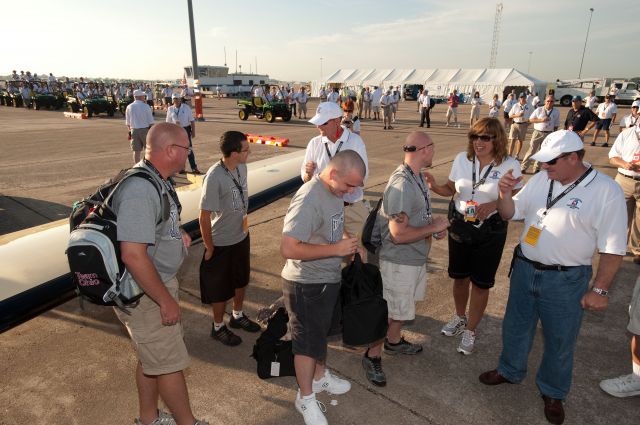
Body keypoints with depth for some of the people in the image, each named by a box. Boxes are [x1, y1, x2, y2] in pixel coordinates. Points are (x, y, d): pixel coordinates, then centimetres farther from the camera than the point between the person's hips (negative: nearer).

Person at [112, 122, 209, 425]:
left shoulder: (157, 181, 4)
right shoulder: (140, 190, -28)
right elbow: (133, 255, -32)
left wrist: (177, 234, 3)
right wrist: (166, 301, -24)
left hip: (158, 285, 10)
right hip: (144, 295, -9)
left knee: (152, 359, 24)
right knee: (170, 363, 7)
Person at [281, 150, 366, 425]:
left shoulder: (335, 190, -1)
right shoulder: (309, 199, -29)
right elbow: (288, 249, -32)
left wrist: (347, 238, -3)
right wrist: (336, 249, -28)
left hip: (329, 278, 9)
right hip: (307, 285, -8)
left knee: (321, 333, 26)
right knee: (307, 340, 10)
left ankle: (320, 376, 49)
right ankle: (305, 397, 32)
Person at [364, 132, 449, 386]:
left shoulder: (417, 176, 3)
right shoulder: (402, 185, -29)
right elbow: (398, 234, -31)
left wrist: (435, 226, -2)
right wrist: (434, 227, -20)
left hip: (416, 257, 9)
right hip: (399, 262, -9)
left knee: (405, 306, 25)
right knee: (392, 312, 5)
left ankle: (393, 341, 47)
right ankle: (372, 356, 25)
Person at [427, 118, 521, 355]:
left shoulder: (510, 165, -12)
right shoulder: (462, 159, -4)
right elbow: (451, 189, 5)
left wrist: (494, 204, -24)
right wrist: (435, 187, -16)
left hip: (490, 231, -3)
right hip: (460, 225, 3)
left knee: (480, 283, 9)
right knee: (459, 276, 17)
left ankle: (470, 331, 28)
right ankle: (460, 317, 43)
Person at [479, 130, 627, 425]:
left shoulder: (607, 191, -14)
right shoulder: (540, 180, -1)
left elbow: (613, 248, -11)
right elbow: (510, 214, 6)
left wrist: (599, 290, -12)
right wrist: (504, 194, -14)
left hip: (566, 281, -4)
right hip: (524, 269, 4)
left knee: (560, 340, 15)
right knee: (515, 326, 20)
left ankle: (552, 392, 39)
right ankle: (510, 371, 45)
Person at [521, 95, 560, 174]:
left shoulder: (556, 112, 3)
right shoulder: (539, 110, -2)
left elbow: (556, 125, 8)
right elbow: (531, 119, -4)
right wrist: (541, 120, -16)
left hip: (549, 134, 2)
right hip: (538, 133, -2)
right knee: (531, 150, -4)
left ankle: (536, 169, 21)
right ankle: (523, 167, -1)